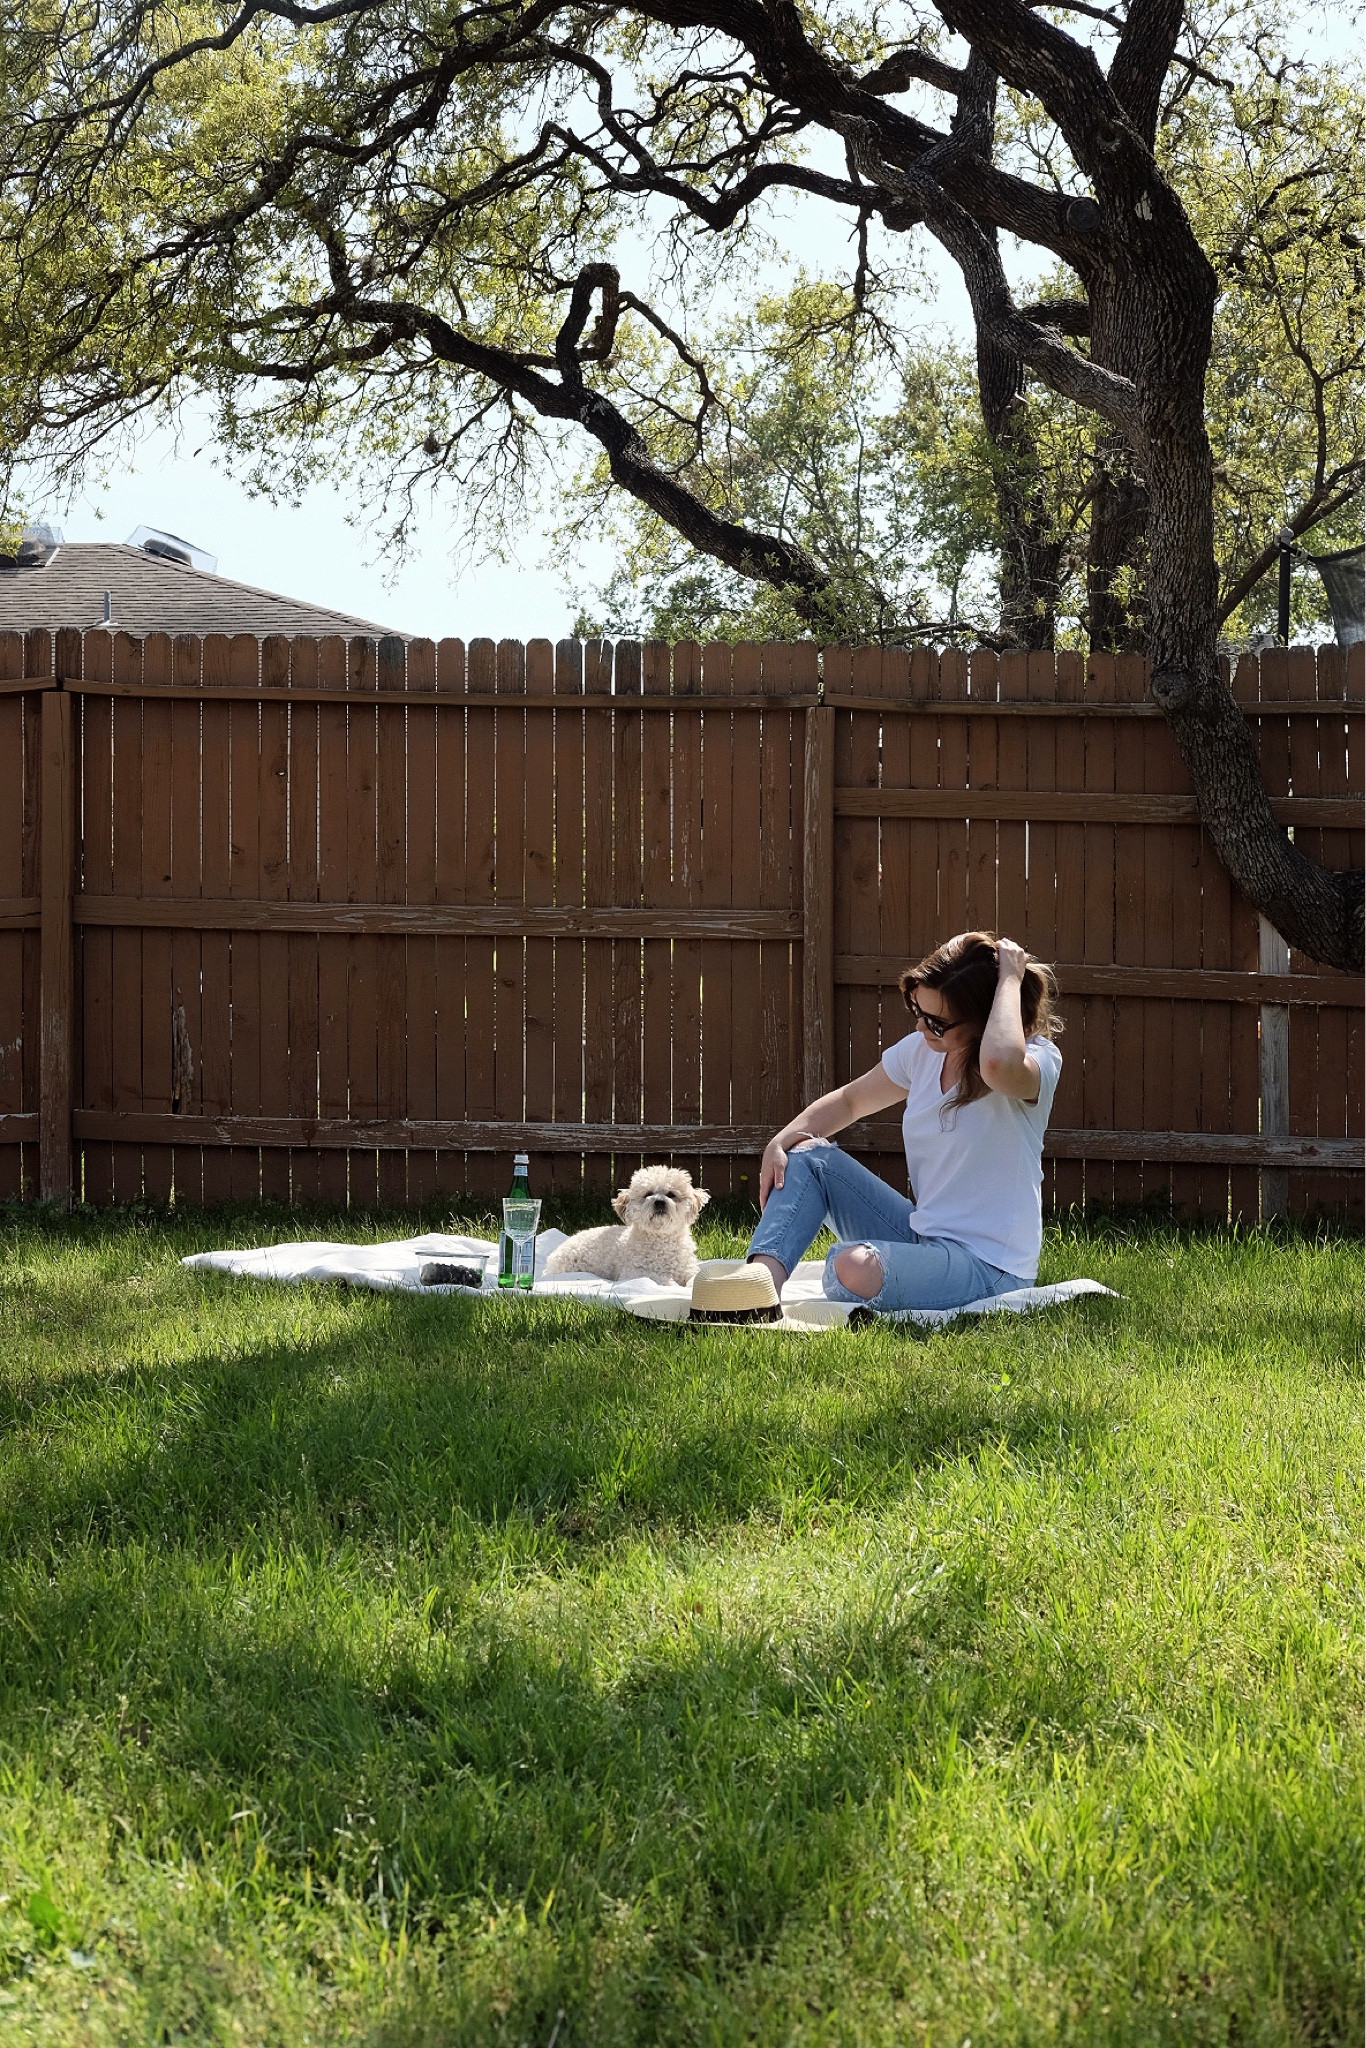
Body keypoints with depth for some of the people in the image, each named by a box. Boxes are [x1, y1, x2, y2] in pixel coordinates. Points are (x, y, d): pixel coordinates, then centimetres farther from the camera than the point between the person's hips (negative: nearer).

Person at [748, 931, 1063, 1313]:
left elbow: (998, 1065, -44)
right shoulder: (921, 1050, 5)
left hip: (989, 1265, -8)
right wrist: (781, 1142, 2)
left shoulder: (1039, 1060, -17)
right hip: (922, 1237, 8)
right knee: (809, 1156, -1)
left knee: (854, 1267, -35)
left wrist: (1010, 978, -28)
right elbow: (849, 1100, 20)